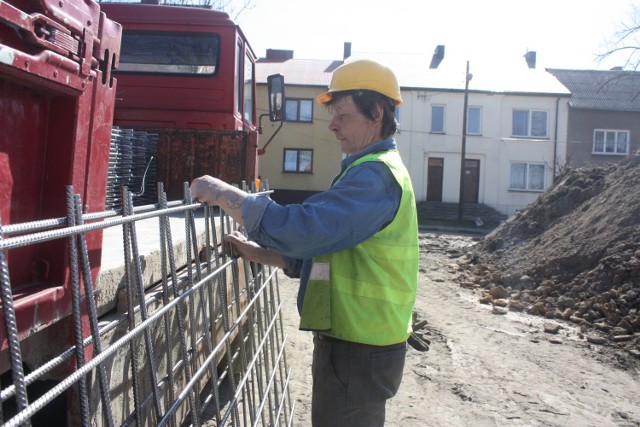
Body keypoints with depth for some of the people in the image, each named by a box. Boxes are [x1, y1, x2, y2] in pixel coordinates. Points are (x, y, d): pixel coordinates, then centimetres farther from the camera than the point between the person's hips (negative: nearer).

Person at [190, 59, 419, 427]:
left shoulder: (375, 175, -20)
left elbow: (301, 229, -30)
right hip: (355, 341, 10)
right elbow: (324, 248, 16)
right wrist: (258, 254, 6)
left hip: (359, 353, -10)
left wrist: (224, 194, -21)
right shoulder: (374, 170, 15)